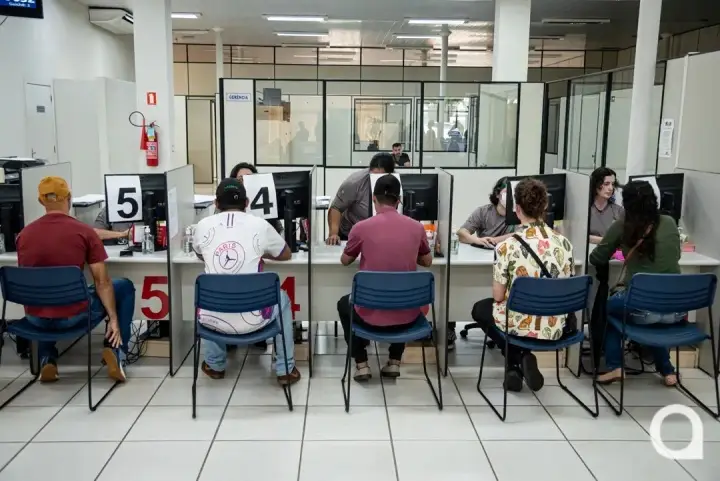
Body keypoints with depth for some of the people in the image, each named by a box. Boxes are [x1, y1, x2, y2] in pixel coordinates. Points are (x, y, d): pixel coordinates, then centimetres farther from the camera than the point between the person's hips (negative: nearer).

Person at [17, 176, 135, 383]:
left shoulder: (24, 234, 2)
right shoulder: (84, 232, -10)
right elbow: (102, 282, -9)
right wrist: (114, 319, 0)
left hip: (35, 318, 4)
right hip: (73, 316, -4)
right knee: (125, 287, 19)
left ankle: (47, 360, 24)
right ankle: (115, 350, 10)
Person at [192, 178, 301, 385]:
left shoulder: (203, 226, 2)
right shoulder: (260, 225, -2)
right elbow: (287, 255, 17)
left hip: (214, 319, 2)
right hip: (252, 320, -2)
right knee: (282, 299, 31)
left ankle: (215, 365, 45)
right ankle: (285, 370, 30)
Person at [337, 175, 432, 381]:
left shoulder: (361, 227, -10)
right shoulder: (416, 227, -3)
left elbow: (345, 261, 9)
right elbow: (427, 262, 14)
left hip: (371, 314, -2)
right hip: (407, 314, 2)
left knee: (344, 303, 32)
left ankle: (361, 365, 24)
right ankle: (394, 362, 31)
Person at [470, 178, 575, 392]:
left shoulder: (508, 246, -19)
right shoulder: (564, 243, -6)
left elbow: (498, 296, -12)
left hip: (520, 326, -5)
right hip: (555, 327, 5)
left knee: (480, 309, 28)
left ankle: (517, 361, 13)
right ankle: (522, 361, 20)